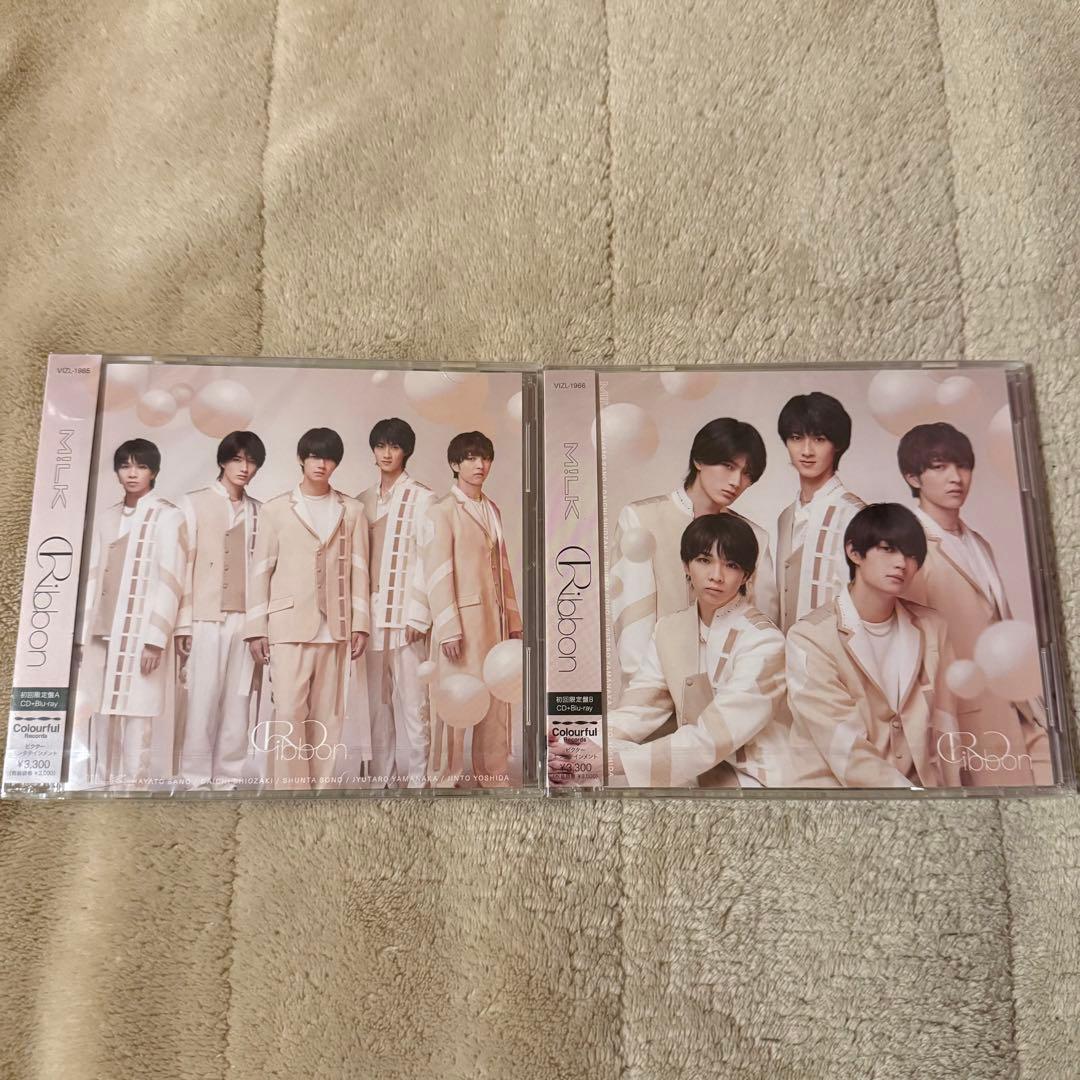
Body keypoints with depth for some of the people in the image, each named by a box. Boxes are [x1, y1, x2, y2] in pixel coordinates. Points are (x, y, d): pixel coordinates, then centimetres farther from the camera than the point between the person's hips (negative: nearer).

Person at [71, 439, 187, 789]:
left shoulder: (167, 516, -2)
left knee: (135, 711, -6)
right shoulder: (107, 517, 15)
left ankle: (133, 784, 1)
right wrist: (81, 634, 8)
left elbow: (170, 581, -9)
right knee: (99, 712, 6)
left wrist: (156, 639, -15)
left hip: (141, 632, -5)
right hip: (103, 631, 5)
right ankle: (100, 784, 16)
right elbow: (93, 578, 13)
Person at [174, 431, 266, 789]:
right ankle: (195, 780, 6)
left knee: (238, 703, 3)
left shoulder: (258, 511, 13)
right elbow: (184, 565, 0)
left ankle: (229, 779, 11)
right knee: (201, 702, -4)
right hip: (205, 619, -3)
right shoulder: (194, 503, 5)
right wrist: (183, 624, -6)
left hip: (245, 619, 3)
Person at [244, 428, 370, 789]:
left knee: (327, 715, 6)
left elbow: (358, 570, 7)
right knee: (289, 713, -6)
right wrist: (256, 629, 0)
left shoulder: (352, 511, 8)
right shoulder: (275, 509, 5)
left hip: (334, 627, 2)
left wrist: (360, 624, 1)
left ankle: (323, 786, 14)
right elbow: (261, 572, 4)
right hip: (288, 625, -1)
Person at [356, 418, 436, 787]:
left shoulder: (422, 498, -2)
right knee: (377, 701, 10)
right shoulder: (364, 500, 14)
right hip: (373, 614, 5)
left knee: (411, 701, -4)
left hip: (406, 614, -5)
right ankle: (381, 777, 20)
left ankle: (415, 779, 5)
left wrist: (418, 614, -12)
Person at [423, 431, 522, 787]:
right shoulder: (443, 510, -6)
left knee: (497, 698, 10)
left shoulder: (492, 510, 14)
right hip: (461, 619, -6)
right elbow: (438, 574, -11)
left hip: (494, 618, 6)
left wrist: (513, 619, 12)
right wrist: (449, 629, -16)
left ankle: (494, 775, 23)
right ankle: (445, 779, 16)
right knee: (455, 701, 1)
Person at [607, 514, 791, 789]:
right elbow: (638, 709, -6)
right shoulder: (669, 629, 3)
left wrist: (612, 760, -33)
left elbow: (712, 737, -26)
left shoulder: (764, 642, -17)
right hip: (695, 769, 5)